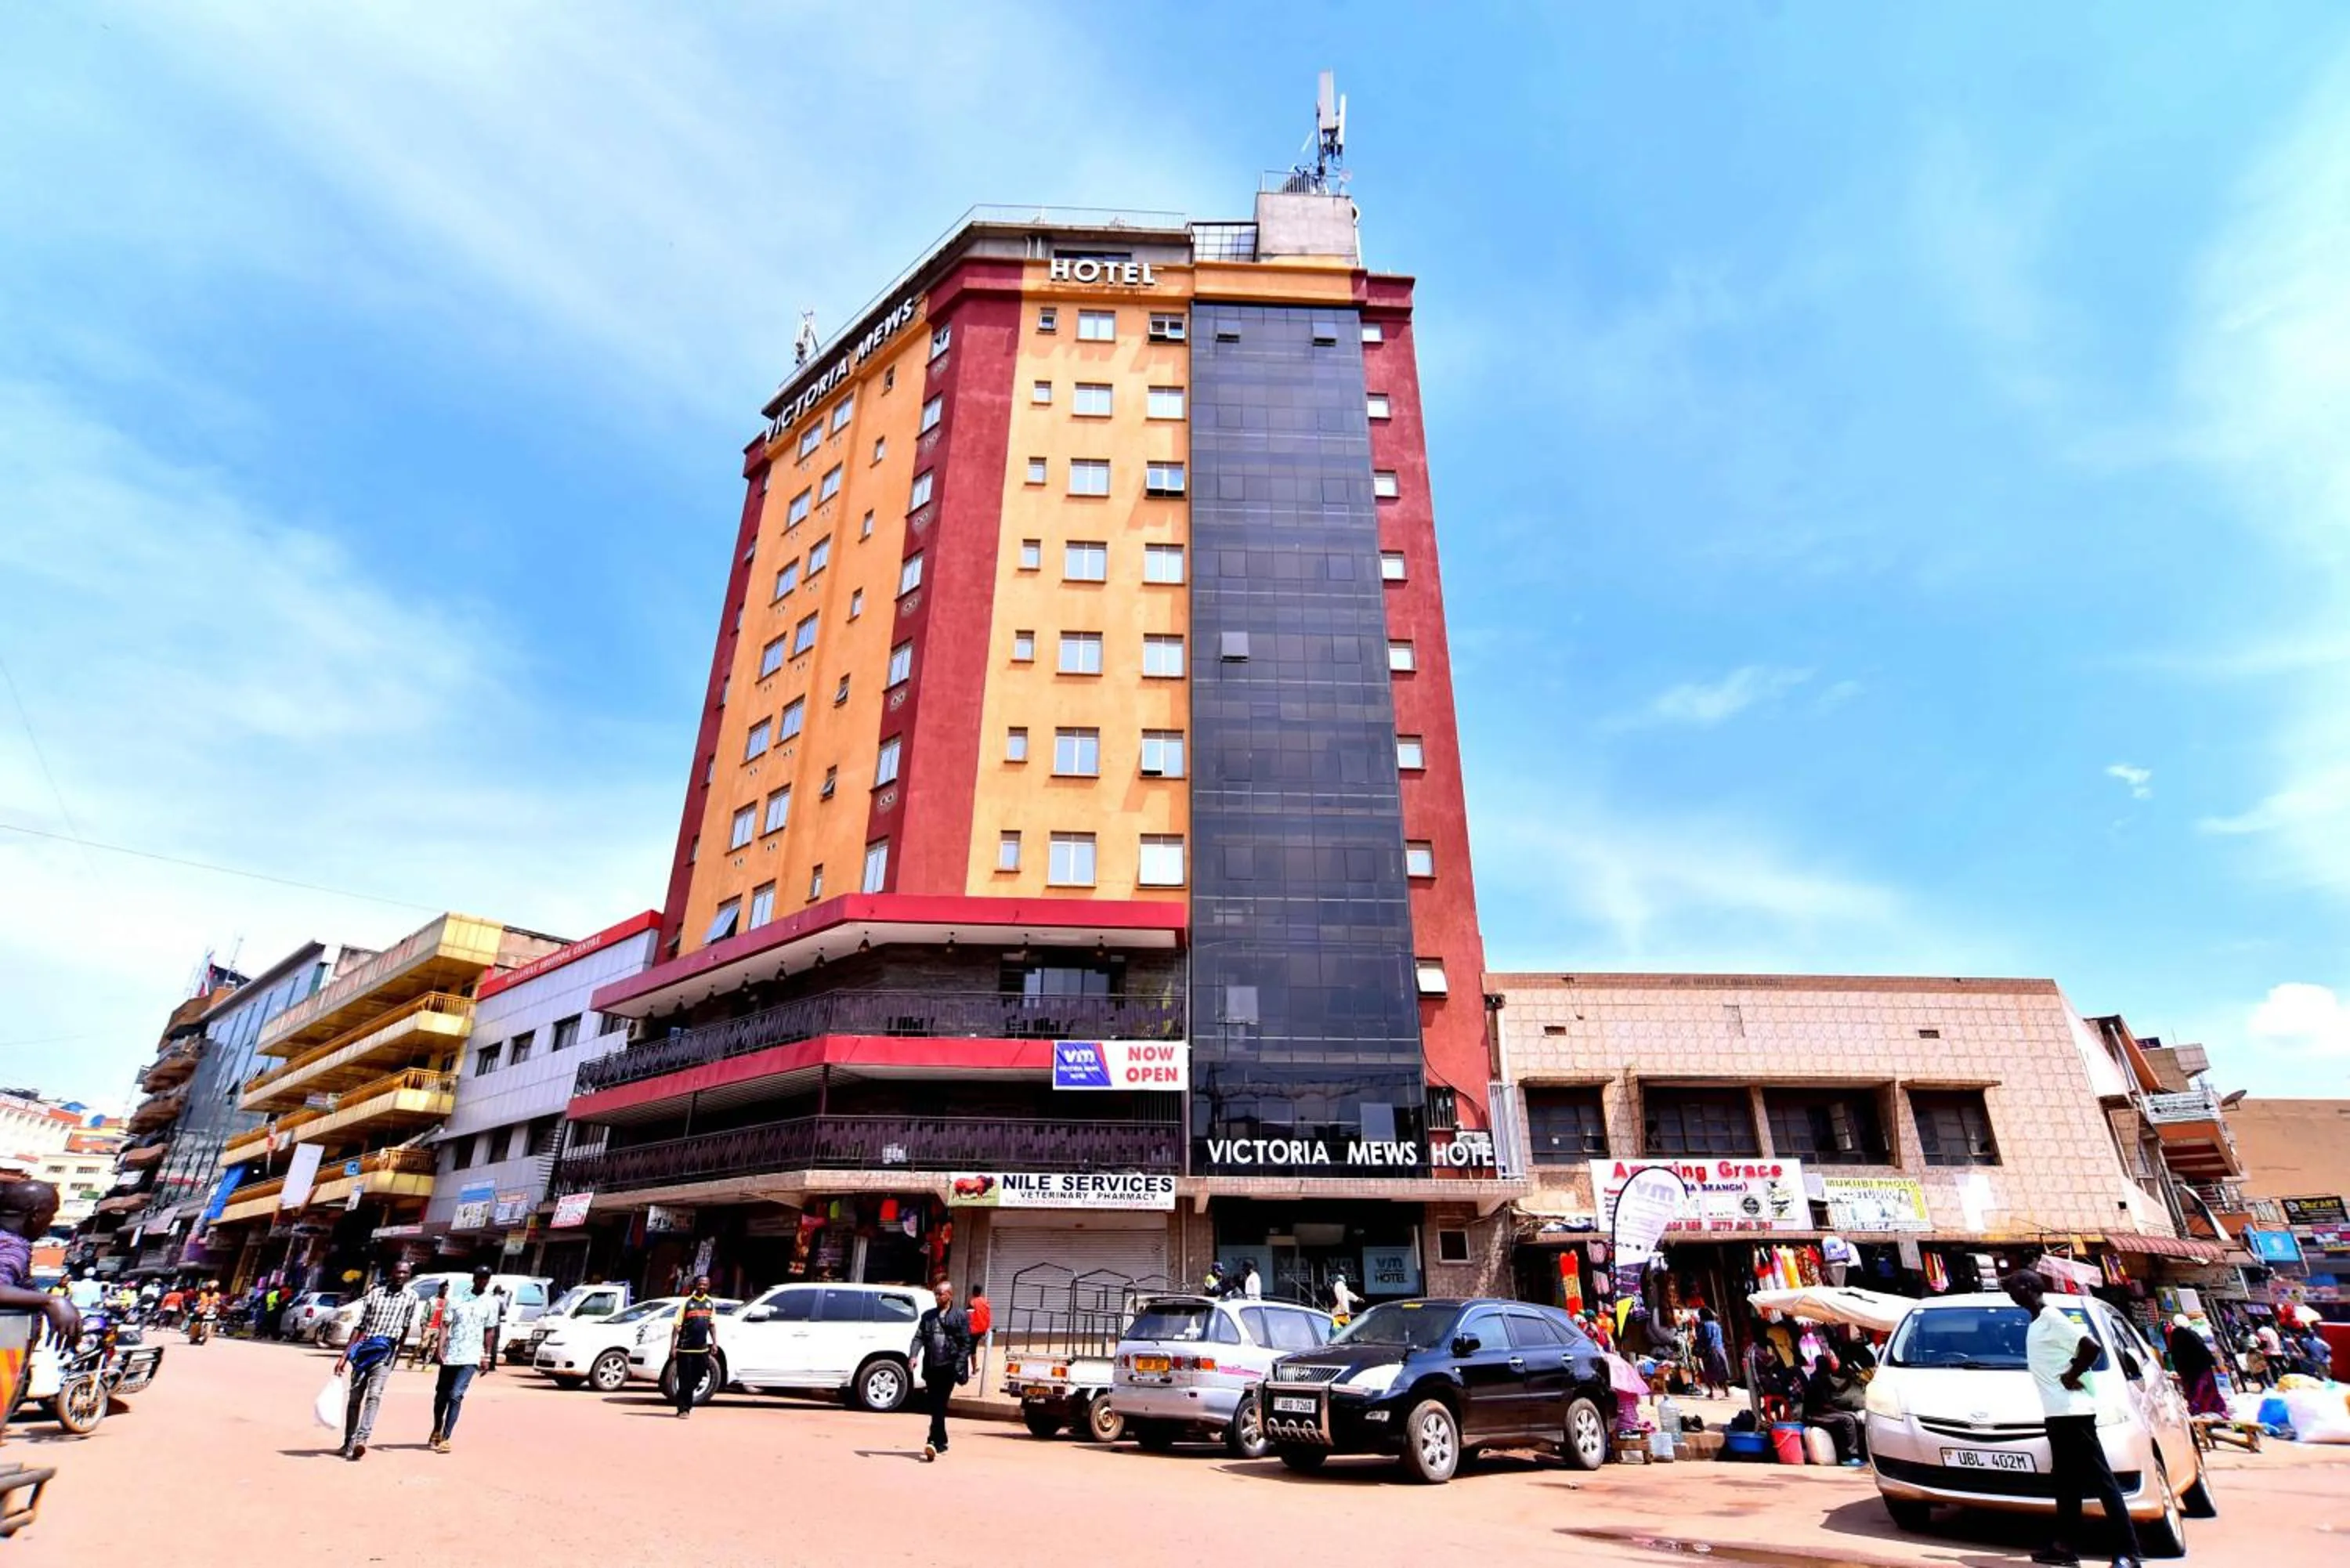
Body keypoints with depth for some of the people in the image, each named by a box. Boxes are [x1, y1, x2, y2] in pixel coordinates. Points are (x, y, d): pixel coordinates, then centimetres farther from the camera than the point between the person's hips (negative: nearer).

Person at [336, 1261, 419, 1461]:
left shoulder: (410, 1298, 1)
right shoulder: (375, 1294, 0)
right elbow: (359, 1326, 1)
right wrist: (345, 1355, -5)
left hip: (386, 1351, -2)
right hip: (365, 1349, 2)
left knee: (374, 1395, -17)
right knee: (354, 1398, 8)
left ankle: (361, 1439, -23)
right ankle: (348, 1443, 19)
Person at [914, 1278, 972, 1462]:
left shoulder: (961, 1316, 1)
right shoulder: (928, 1316, 15)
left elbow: (966, 1342, -2)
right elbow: (919, 1337, 8)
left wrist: (959, 1365, -10)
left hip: (948, 1366, -5)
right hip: (931, 1366, 5)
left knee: (939, 1406, -9)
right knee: (933, 1407, 10)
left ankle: (934, 1442, -9)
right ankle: (941, 1443, 23)